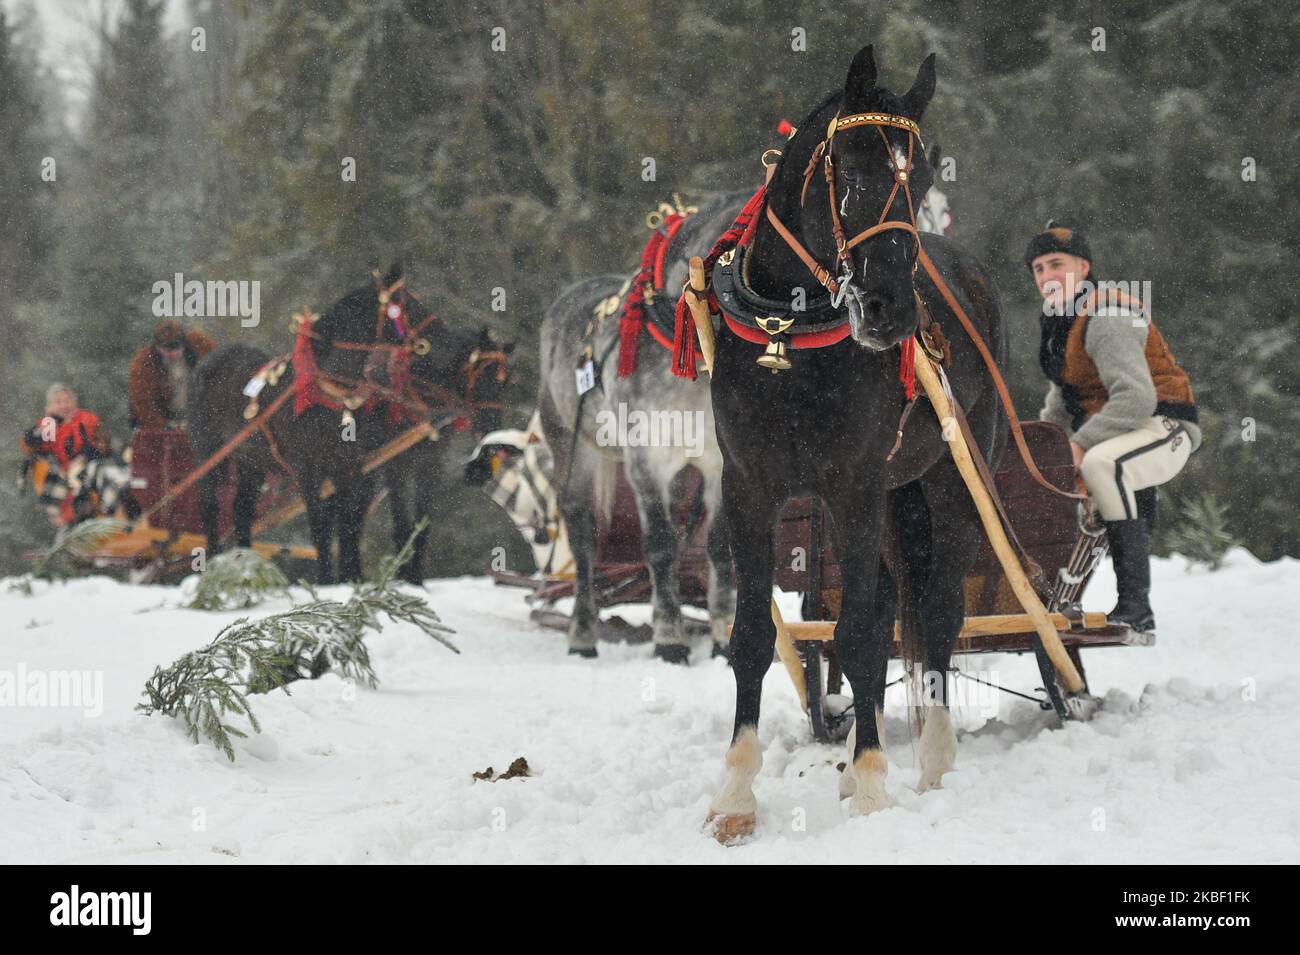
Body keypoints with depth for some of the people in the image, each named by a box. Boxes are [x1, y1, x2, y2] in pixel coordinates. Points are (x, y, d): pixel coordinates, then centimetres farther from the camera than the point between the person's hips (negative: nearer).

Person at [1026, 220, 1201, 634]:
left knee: (1100, 463, -39)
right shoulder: (1058, 319, 11)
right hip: (1104, 434, 11)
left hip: (1162, 429, -11)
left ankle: (1135, 607, -39)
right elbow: (1062, 398, 21)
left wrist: (1081, 444, -31)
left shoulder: (1105, 319, -20)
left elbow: (1137, 398, -32)